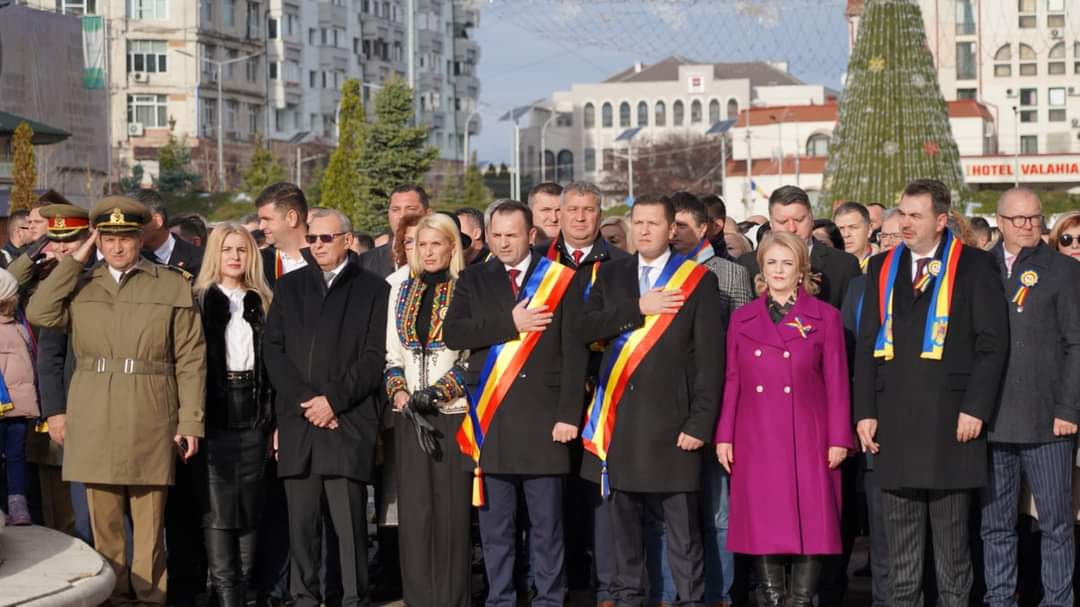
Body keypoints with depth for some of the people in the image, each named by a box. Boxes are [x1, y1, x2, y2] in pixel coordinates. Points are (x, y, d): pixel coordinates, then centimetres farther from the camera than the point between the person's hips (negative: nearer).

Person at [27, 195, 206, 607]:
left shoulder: (172, 286, 5)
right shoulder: (81, 286, 13)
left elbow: (190, 359, 2)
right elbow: (39, 314, -6)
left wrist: (191, 422, -5)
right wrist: (75, 260, -1)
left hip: (150, 420, -2)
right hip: (93, 422, 2)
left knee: (150, 521, 1)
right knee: (104, 519, 5)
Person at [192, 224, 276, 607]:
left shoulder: (262, 303, 10)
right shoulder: (200, 301, 2)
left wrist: (275, 416, 0)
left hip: (253, 413, 3)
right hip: (215, 412, -3)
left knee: (250, 502, 5)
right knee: (216, 504, -4)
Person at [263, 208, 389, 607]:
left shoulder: (373, 289, 6)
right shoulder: (289, 287, 16)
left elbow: (375, 357, -1)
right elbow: (272, 349, 8)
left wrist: (333, 399, -9)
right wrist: (304, 401, -4)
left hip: (350, 422, -3)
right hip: (296, 421, 3)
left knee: (350, 520, -6)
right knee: (301, 520, 3)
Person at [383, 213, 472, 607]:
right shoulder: (401, 291, 14)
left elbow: (474, 356, -4)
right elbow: (392, 355, 13)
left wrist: (437, 393, -13)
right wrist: (403, 398, -2)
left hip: (453, 413, -4)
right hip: (409, 416, 4)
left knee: (452, 509, -3)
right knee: (414, 510, 2)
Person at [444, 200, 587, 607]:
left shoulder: (561, 280, 4)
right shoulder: (473, 280, 12)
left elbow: (574, 353, 0)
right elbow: (452, 334, -3)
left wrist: (568, 415, -7)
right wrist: (510, 324, -11)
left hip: (542, 417, -2)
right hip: (490, 418, 2)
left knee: (547, 524, 1)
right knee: (494, 524, 7)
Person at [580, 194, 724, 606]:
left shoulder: (698, 280, 1)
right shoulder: (611, 275, 13)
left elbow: (710, 357, -3)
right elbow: (585, 328, -1)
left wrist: (700, 423, -10)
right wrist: (638, 308, -11)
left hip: (670, 419, -4)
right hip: (619, 417, 4)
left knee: (682, 527, -3)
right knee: (623, 520, 10)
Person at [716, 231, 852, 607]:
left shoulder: (825, 317, 4)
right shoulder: (742, 319, 11)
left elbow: (837, 383, 2)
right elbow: (732, 381, 10)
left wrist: (838, 439, -3)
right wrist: (724, 436, 4)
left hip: (808, 439, -2)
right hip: (756, 440, 2)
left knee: (810, 523, -3)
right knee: (763, 523, 2)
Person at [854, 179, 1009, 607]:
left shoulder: (973, 266, 0)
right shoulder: (882, 268, 13)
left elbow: (993, 343, -4)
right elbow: (867, 345, 11)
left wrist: (975, 408, -11)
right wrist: (865, 411, 4)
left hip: (949, 419, -4)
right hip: (894, 422, 4)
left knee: (951, 533, 4)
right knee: (899, 531, 8)